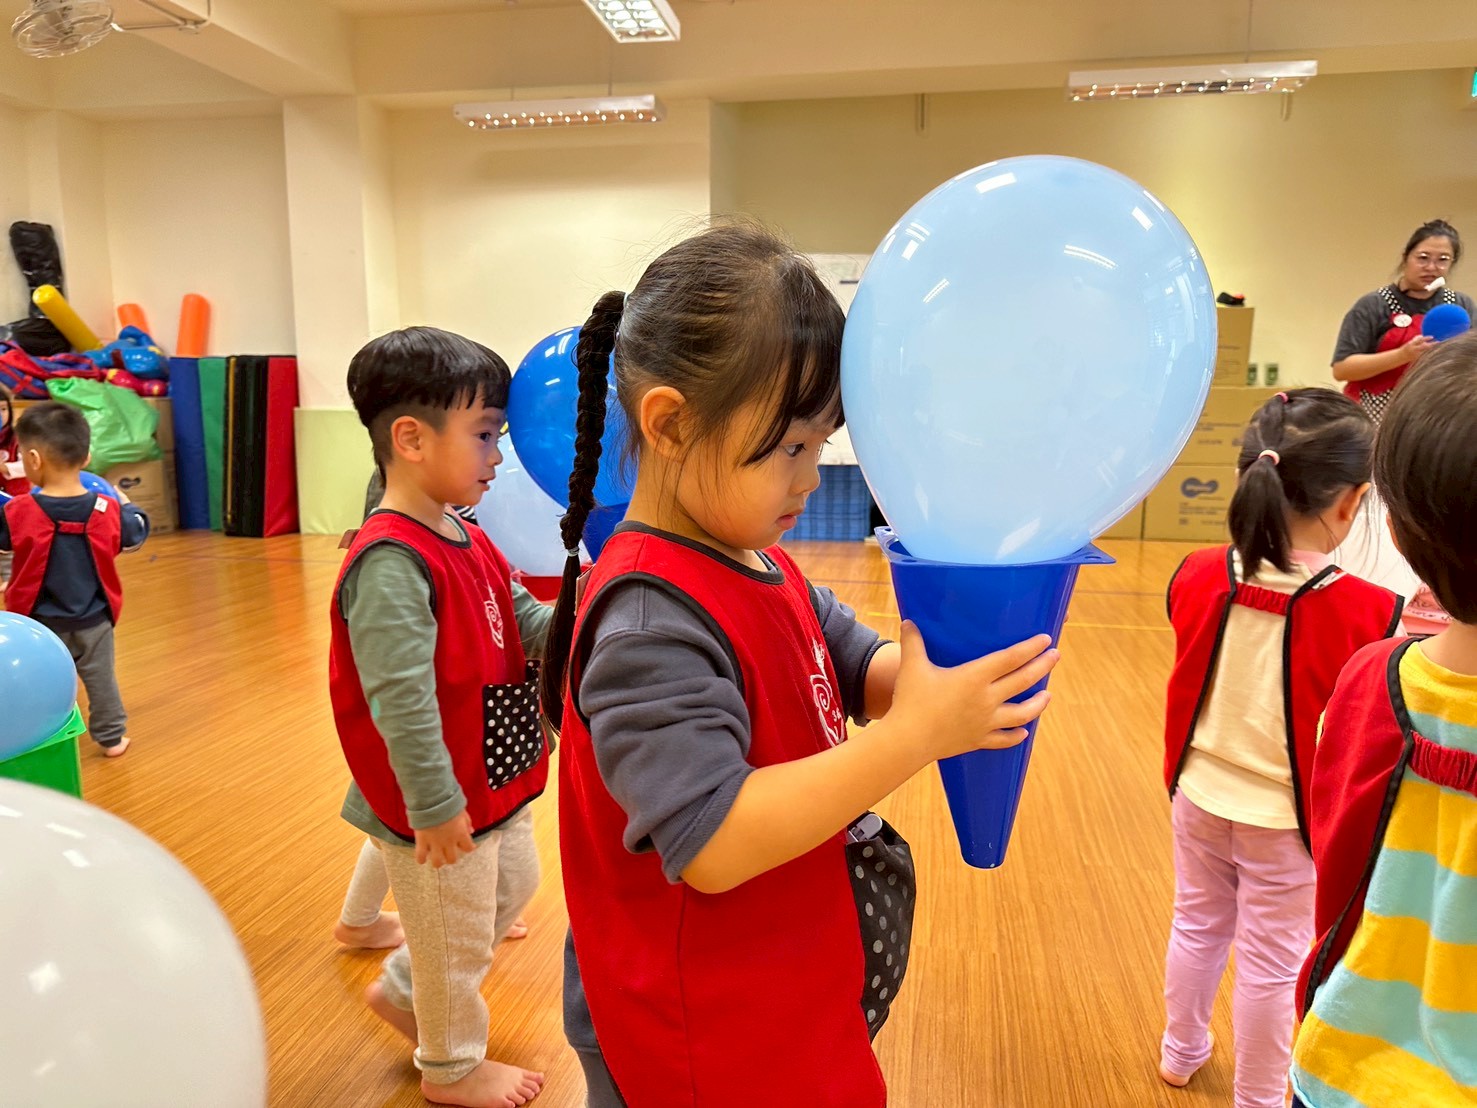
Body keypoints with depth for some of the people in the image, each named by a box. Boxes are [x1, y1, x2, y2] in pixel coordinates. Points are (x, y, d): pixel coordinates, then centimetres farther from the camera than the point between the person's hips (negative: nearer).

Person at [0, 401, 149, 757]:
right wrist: (125, 504, 21)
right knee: (101, 680, 15)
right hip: (94, 620, 1)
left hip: (39, 622, -1)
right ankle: (112, 737, 25)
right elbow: (137, 535, 4)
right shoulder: (108, 511, -14)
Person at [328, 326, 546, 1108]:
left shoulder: (465, 539, 2)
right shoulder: (391, 562, -29)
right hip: (440, 809, -9)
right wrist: (435, 806, -25)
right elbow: (400, 698, -30)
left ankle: (402, 990, 47)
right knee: (456, 941, 13)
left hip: (492, 785, 9)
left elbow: (514, 625, 11)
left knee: (512, 886, 28)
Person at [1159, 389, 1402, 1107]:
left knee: (1197, 924, 24)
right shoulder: (1367, 614, -24)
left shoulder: (1196, 576, -13)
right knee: (1272, 960, 15)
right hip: (1287, 816, -4)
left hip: (1200, 795, 4)